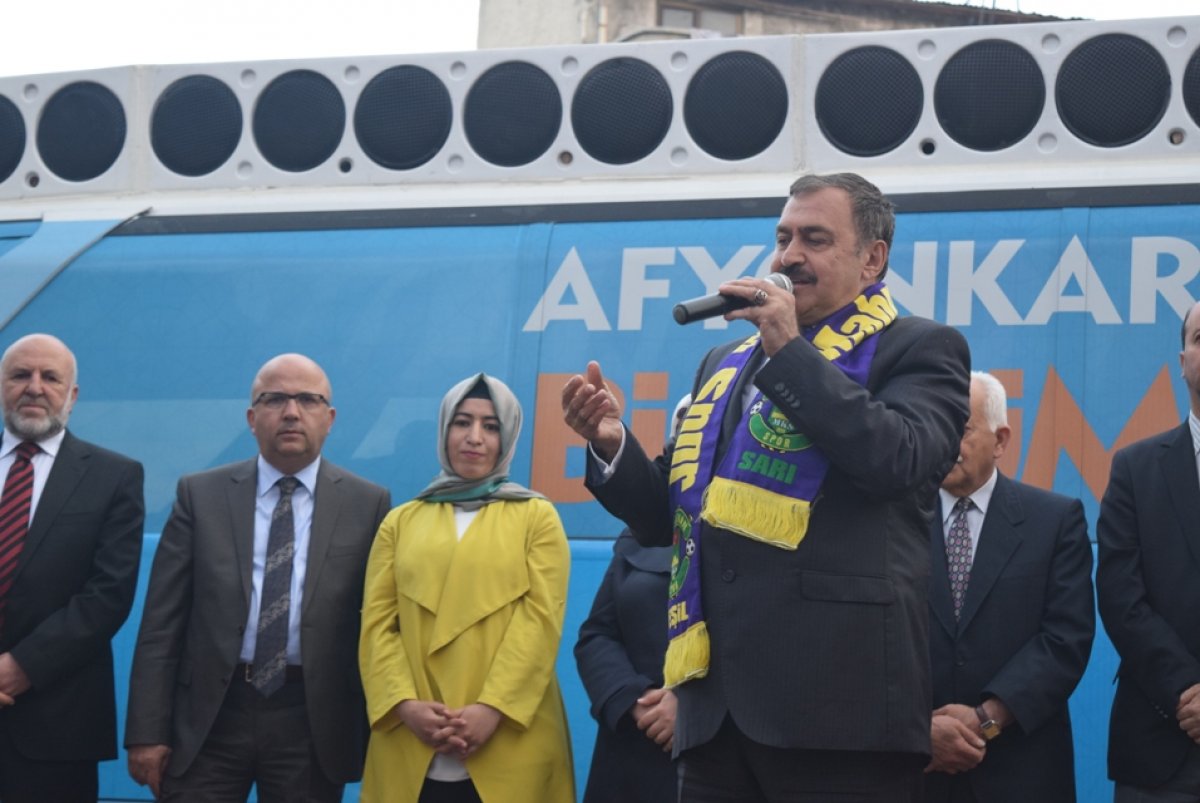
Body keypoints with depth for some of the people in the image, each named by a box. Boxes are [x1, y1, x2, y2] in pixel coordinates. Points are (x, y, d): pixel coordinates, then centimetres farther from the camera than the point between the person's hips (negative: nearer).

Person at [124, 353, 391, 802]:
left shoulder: (367, 505, 3)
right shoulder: (201, 495, 5)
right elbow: (162, 622, 2)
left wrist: (378, 734, 1)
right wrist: (147, 730, -3)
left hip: (311, 720, 0)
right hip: (209, 713, 0)